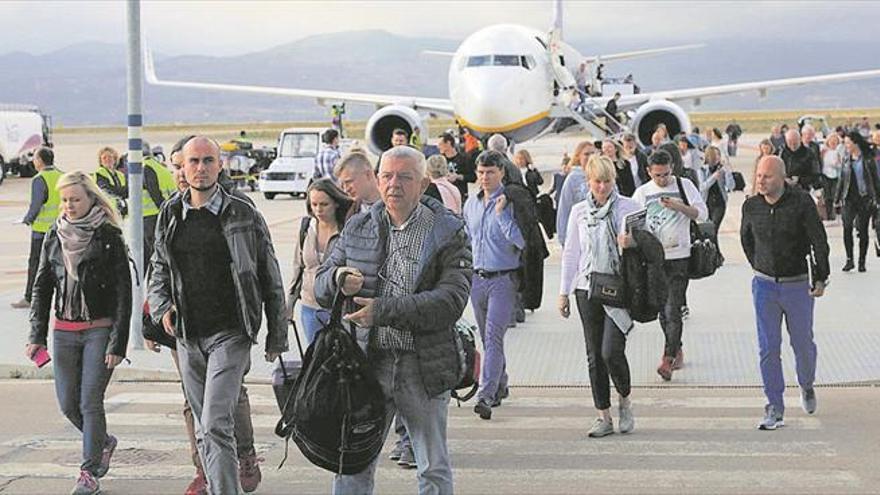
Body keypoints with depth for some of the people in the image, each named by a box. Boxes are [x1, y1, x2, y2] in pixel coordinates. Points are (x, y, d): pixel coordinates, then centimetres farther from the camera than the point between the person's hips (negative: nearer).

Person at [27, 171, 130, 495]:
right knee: (68, 404, 7)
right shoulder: (54, 237, 7)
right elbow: (42, 287, 11)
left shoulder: (109, 237, -6)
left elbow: (124, 293, -8)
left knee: (90, 401, -8)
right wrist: (37, 335, 3)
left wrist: (117, 343, -13)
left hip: (100, 330, -5)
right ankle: (104, 442, 34)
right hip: (65, 331, 5)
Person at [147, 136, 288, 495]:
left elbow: (270, 277, 2)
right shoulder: (170, 217, 8)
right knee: (205, 428, 13)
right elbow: (159, 271, 19)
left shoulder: (243, 215, -4)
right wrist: (162, 307, -1)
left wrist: (277, 336, 3)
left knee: (216, 425, -16)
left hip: (230, 334, -5)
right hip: (188, 337, 5)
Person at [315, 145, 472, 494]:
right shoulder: (357, 228, 8)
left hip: (423, 368, -2)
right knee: (353, 463, 5)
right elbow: (321, 287, 11)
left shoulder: (449, 232, -4)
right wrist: (338, 279, -15)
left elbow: (451, 300, -16)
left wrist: (382, 310, -23)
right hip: (367, 362, 3)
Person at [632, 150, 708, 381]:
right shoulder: (642, 192, 8)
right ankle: (677, 349, 27)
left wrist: (679, 206, -17)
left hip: (678, 257, -4)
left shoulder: (684, 185, 2)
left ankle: (668, 358, -13)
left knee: (673, 309, -12)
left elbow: (702, 214, -3)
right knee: (662, 309, 11)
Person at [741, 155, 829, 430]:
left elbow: (819, 241, -8)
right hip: (764, 285, 2)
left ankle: (806, 387, 40)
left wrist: (820, 278, -9)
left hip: (797, 285, -2)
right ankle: (774, 407, 4)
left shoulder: (801, 202, -12)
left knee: (803, 343, 11)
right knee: (768, 348, -2)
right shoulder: (751, 206, -2)